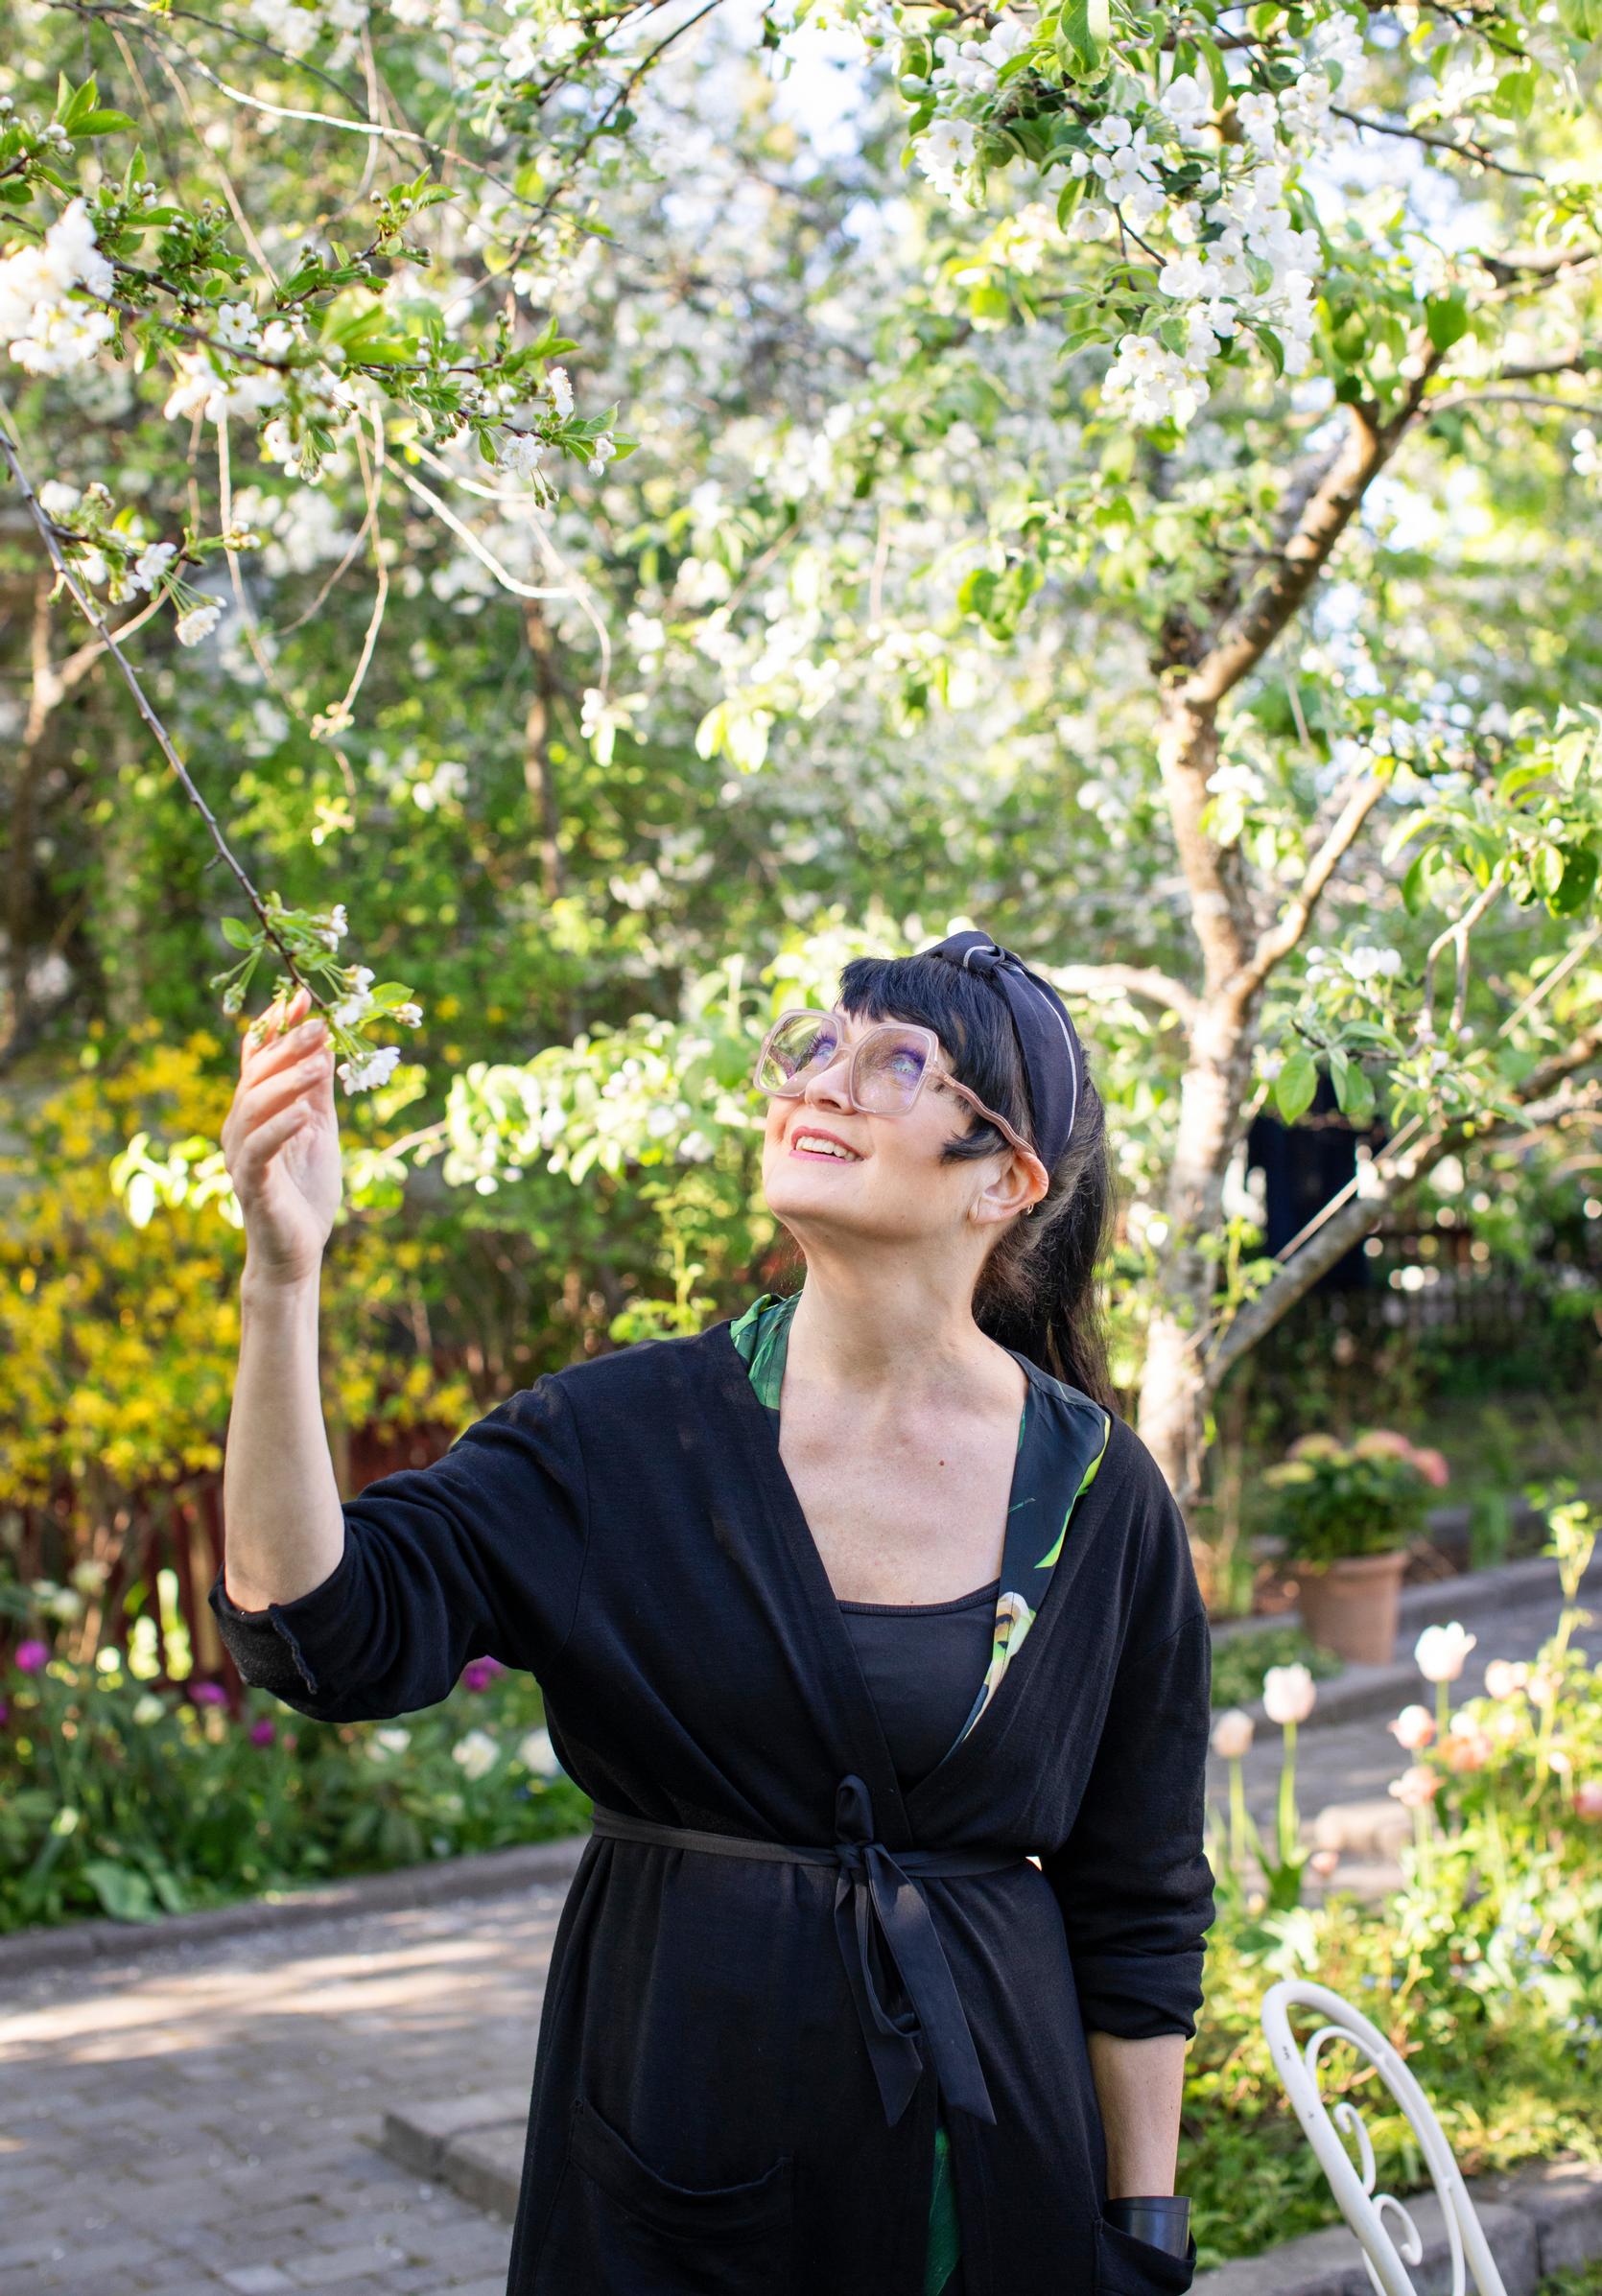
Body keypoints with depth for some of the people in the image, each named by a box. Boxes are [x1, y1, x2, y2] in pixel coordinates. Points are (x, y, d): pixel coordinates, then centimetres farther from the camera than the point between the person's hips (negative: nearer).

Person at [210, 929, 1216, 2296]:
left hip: (999, 2176, 1)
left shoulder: (1101, 1497, -5)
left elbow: (1140, 1912, 1)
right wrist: (285, 1277, -29)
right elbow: (326, 1633, -21)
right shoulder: (627, 1432, -8)